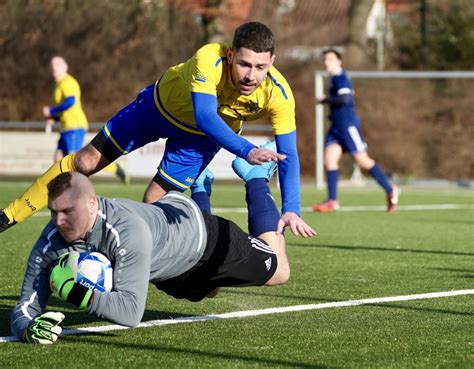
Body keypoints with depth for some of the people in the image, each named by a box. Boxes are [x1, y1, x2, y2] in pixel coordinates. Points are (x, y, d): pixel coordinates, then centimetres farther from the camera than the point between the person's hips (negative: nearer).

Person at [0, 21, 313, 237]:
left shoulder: (278, 95, -35)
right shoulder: (209, 60, -44)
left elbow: (288, 153, -30)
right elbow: (205, 117, -54)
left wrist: (291, 209, -42)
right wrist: (246, 150, -68)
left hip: (200, 139, 1)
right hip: (161, 104, -1)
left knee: (152, 206, -7)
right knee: (86, 161, 6)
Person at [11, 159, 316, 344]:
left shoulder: (127, 231, -51)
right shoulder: (51, 243, -35)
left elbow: (132, 313, -52)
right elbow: (26, 307, -33)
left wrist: (81, 294, -63)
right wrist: (30, 328, -55)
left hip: (200, 231, -5)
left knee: (278, 272, 19)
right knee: (207, 292, 38)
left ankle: (255, 176, 35)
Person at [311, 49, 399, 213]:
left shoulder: (341, 78, -12)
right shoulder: (334, 79, 17)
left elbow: (344, 98, -27)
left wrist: (325, 100, -16)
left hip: (348, 124, -9)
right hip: (337, 126, 9)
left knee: (362, 160, -5)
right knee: (329, 158, -4)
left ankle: (390, 189, 8)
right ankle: (332, 201, -8)